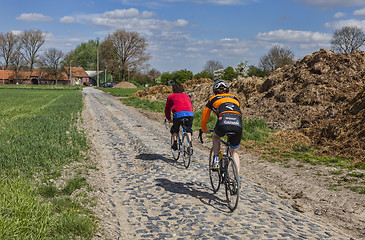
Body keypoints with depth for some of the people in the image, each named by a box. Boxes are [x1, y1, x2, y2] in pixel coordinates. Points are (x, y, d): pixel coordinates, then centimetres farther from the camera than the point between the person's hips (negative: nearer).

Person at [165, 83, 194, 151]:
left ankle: (175, 143, 9)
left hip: (178, 113, -2)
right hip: (189, 113, 2)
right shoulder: (186, 95, 31)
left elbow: (167, 109, 28)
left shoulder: (171, 96, 23)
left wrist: (169, 119, 40)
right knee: (188, 129, 21)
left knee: (175, 129, 21)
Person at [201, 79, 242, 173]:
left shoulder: (213, 99, 26)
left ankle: (216, 161, 21)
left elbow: (204, 120, 32)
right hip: (238, 126, 2)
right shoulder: (235, 98, 33)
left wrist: (205, 130, 52)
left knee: (216, 137, 34)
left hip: (223, 123, -2)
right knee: (235, 152, 23)